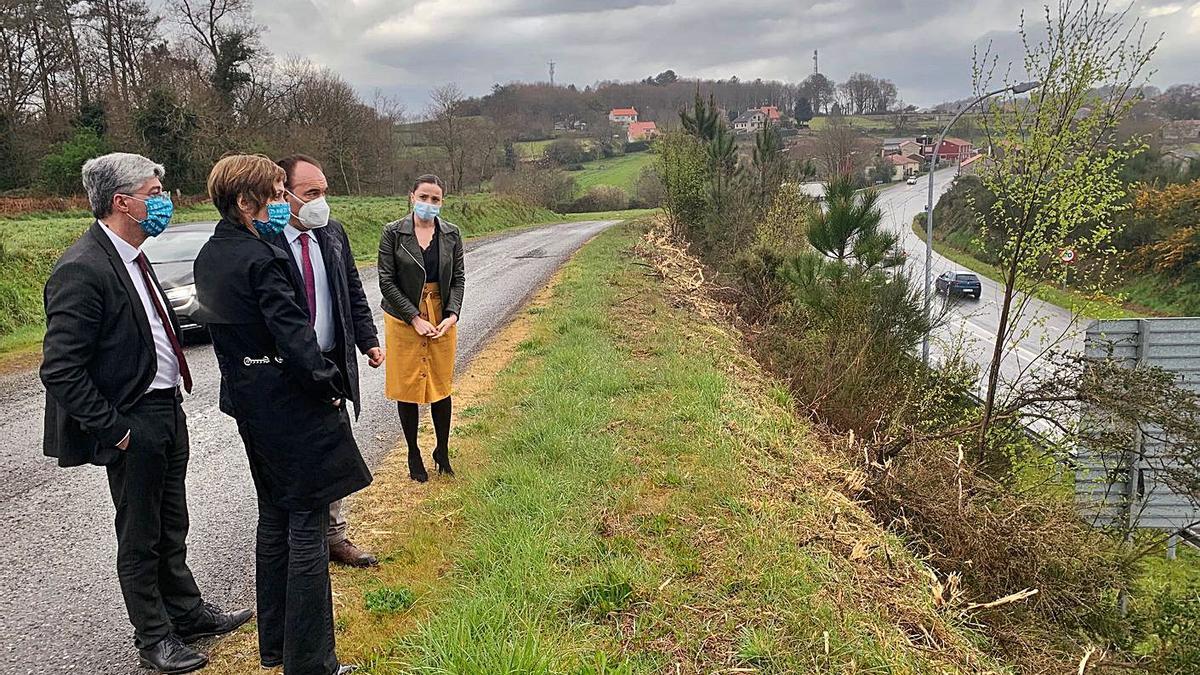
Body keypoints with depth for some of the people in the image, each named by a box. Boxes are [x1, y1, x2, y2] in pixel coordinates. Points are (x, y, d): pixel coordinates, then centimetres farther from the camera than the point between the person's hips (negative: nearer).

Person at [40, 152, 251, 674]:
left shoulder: (130, 257, 7)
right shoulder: (81, 270, -21)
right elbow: (60, 370, -22)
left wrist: (172, 396, 11)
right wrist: (112, 429, -19)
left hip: (167, 409, 9)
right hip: (133, 422, -8)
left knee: (171, 528, 22)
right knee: (140, 537, 9)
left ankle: (188, 613, 39)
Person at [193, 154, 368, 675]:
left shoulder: (208, 257, 8)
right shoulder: (262, 260, -21)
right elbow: (294, 334, -23)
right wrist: (329, 384, -12)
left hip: (250, 406, 10)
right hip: (291, 408, -9)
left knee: (274, 519, 21)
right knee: (307, 528, 0)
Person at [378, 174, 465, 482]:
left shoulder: (451, 234, 1)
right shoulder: (393, 233, -7)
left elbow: (458, 278, 3)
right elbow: (386, 281, -9)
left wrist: (452, 315, -12)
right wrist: (415, 319, -15)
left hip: (442, 318, 2)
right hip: (404, 319, -2)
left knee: (441, 386, 10)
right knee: (407, 387, 7)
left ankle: (442, 451, 27)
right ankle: (414, 454, 23)